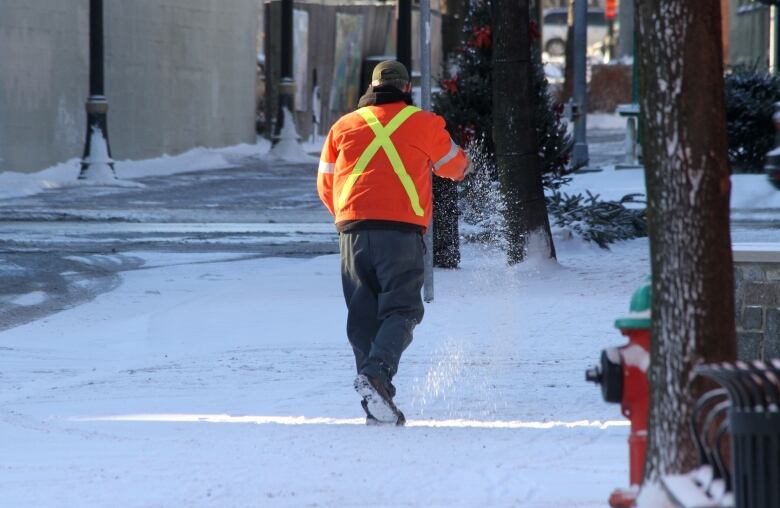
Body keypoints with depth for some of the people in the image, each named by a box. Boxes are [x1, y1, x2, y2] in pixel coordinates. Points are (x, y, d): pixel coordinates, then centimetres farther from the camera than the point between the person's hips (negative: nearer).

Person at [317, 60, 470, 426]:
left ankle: (376, 405, 1)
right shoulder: (424, 124, 9)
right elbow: (456, 167, 25)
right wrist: (462, 166, 49)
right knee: (400, 310, -3)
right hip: (402, 229, -2)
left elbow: (325, 185, 18)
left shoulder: (344, 127, 14)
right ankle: (376, 374, -30)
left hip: (354, 230, 3)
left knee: (362, 317, 7)